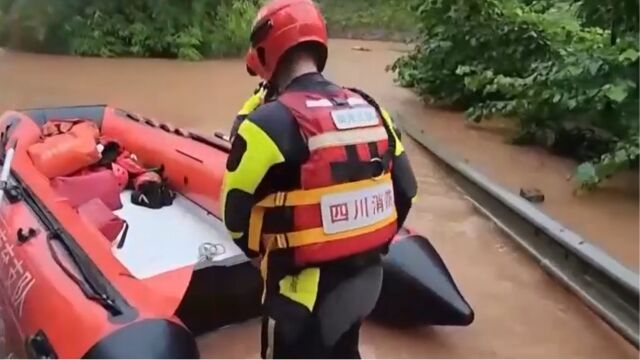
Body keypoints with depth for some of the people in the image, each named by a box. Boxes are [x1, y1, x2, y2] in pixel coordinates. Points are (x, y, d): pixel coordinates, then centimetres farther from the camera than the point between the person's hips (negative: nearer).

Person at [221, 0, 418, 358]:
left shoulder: (269, 122, -20)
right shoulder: (370, 109, 0)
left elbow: (237, 214, -12)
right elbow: (405, 190, 7)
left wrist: (264, 255, 8)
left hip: (307, 290, -6)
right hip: (367, 276, 7)